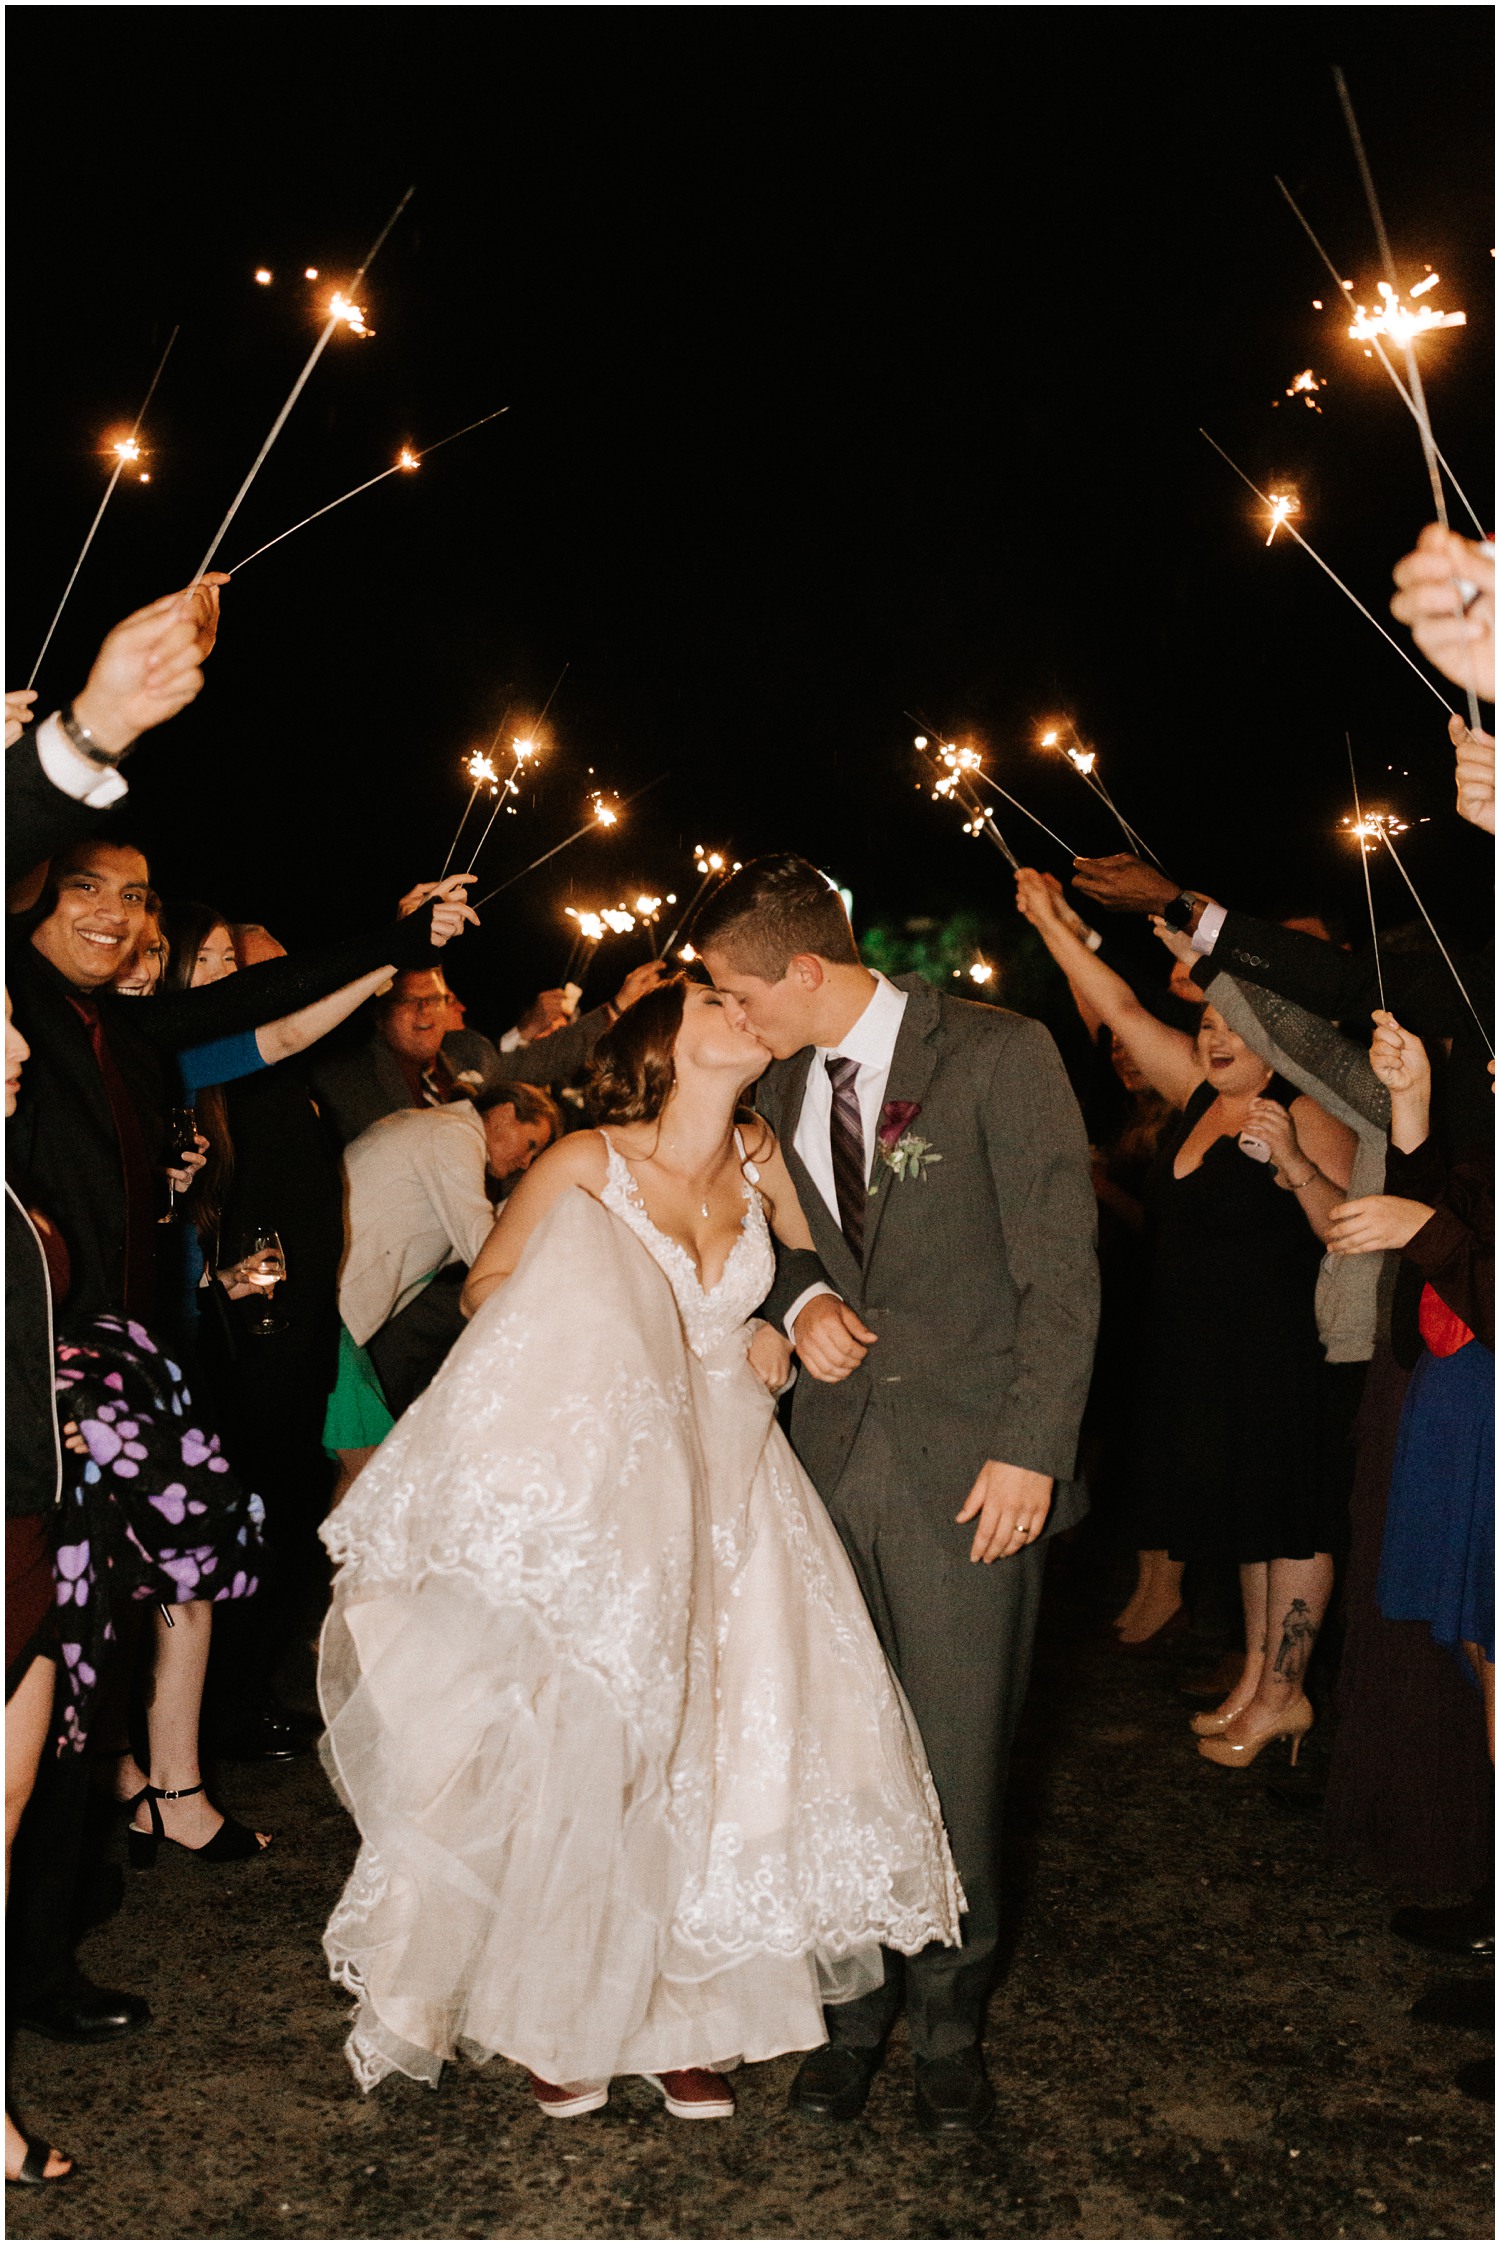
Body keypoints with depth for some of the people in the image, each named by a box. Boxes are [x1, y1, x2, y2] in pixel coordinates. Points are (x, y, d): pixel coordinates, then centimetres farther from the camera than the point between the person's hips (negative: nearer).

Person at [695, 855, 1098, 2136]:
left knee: (959, 1762, 4)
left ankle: (950, 2026, 24)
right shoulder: (784, 1088, 11)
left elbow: (1062, 1268, -9)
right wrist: (801, 1301, 1)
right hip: (838, 1455, 5)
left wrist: (1031, 1449, -14)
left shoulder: (999, 1056, -8)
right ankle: (856, 2009, 27)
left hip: (973, 1467, -5)